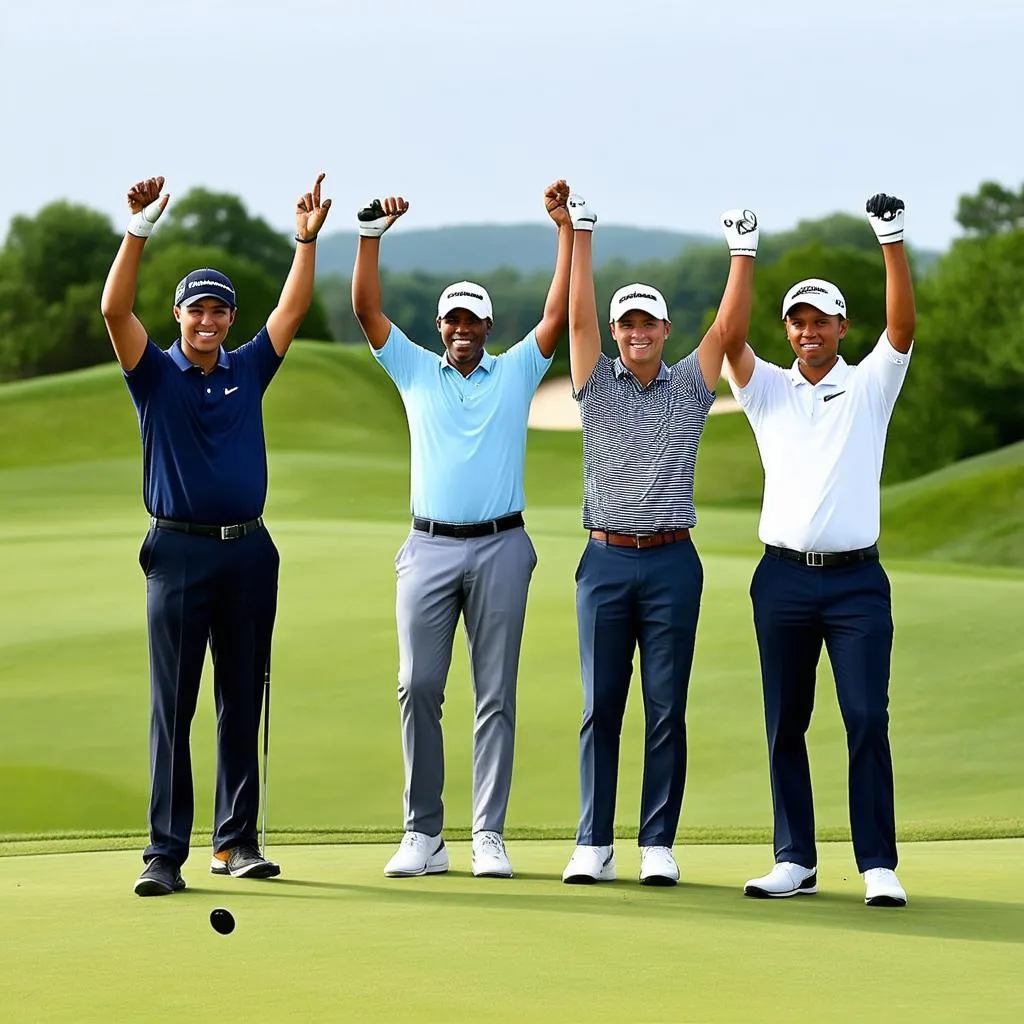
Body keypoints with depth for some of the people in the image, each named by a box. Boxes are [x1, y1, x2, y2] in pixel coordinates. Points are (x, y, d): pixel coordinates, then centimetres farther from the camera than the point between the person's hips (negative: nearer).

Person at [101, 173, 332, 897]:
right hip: (179, 552, -3)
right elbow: (115, 309, -12)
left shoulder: (248, 371, 11)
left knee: (243, 702, 6)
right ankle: (165, 853, -5)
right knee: (173, 706, -4)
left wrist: (307, 240, -1)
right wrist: (141, 228, -21)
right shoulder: (156, 375, 1)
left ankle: (237, 841, 12)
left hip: (249, 551, 3)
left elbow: (292, 313, 8)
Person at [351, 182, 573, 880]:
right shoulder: (415, 370, 11)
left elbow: (559, 313, 0)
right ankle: (424, 835, -1)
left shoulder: (516, 372, 9)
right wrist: (372, 233, -6)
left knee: (496, 695, 0)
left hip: (501, 547, -1)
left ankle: (490, 836, 1)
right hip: (431, 547, 1)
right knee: (418, 687, -6)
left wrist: (568, 231, -5)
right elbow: (366, 308, 4)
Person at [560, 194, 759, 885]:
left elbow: (729, 330, 0)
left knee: (667, 710, 0)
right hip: (606, 560, 0)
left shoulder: (690, 387, 9)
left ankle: (658, 844, 3)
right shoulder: (597, 384, 8)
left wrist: (743, 255, -9)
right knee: (601, 707, 1)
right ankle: (594, 845, 4)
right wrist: (580, 234, -9)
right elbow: (579, 317, -2)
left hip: (672, 563, 0)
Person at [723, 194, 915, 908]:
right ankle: (795, 862, 12)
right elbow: (730, 337, -4)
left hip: (856, 579, -2)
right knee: (785, 724, 5)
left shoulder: (870, 385, 6)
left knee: (868, 720, -8)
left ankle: (879, 866, -8)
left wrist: (893, 243, -19)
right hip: (783, 576, 2)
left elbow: (903, 326, -8)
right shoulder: (768, 389, 11)